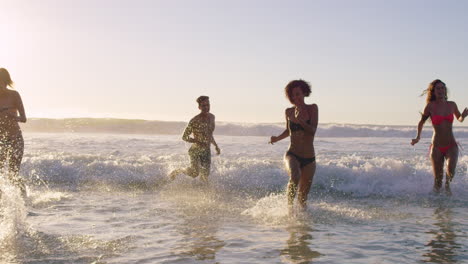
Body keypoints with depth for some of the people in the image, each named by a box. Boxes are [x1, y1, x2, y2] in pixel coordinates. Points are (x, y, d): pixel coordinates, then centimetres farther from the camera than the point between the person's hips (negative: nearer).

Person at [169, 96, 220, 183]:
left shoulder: (212, 117, 6)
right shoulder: (195, 121, -17)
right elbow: (184, 137, -13)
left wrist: (216, 146, 15)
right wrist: (198, 142, -23)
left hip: (207, 151, 6)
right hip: (195, 151, -6)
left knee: (205, 176, 3)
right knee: (195, 173, -16)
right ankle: (177, 171, 11)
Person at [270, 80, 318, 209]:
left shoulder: (313, 108, -1)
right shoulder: (289, 112, 4)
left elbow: (313, 131, -13)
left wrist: (301, 121, -29)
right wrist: (277, 138, 3)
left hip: (309, 159, 1)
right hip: (292, 155, 0)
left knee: (303, 199, 8)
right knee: (294, 177, -35)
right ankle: (289, 207, -18)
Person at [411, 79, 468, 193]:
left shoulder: (452, 105, 3)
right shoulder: (431, 106, -5)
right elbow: (422, 121, 9)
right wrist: (418, 137, 4)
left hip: (451, 146, 1)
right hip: (437, 147, -1)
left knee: (451, 170, -25)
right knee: (438, 179, 1)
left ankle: (447, 183, 8)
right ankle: (437, 191, 34)